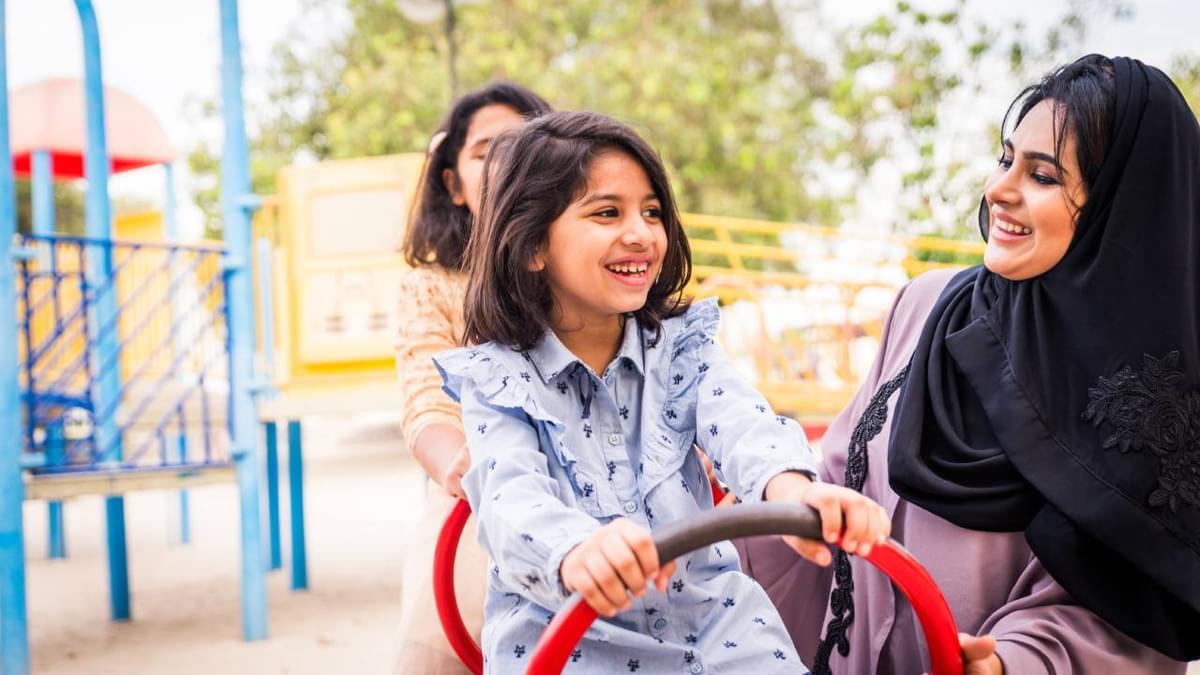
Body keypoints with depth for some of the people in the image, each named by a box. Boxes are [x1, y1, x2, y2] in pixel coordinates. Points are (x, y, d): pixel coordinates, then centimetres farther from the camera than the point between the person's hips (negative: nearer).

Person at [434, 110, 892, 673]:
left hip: (708, 621, 3)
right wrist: (577, 552, -48)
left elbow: (738, 422, -17)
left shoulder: (680, 346, 4)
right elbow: (513, 496, -23)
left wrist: (791, 490, -42)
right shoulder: (499, 377, -5)